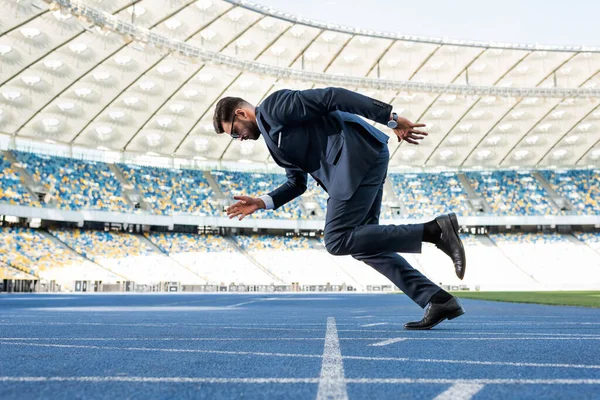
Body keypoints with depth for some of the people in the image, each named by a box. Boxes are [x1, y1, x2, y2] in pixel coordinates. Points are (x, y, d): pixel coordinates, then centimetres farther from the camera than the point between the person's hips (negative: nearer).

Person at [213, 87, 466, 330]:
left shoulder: (273, 106, -3)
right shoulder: (273, 136, 26)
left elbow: (331, 98, -12)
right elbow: (297, 183, 27)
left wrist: (390, 118, -15)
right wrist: (262, 203, 13)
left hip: (358, 154, -10)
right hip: (361, 162, 10)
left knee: (337, 241, -12)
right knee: (360, 242, 8)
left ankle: (434, 230, -14)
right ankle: (438, 300, 5)